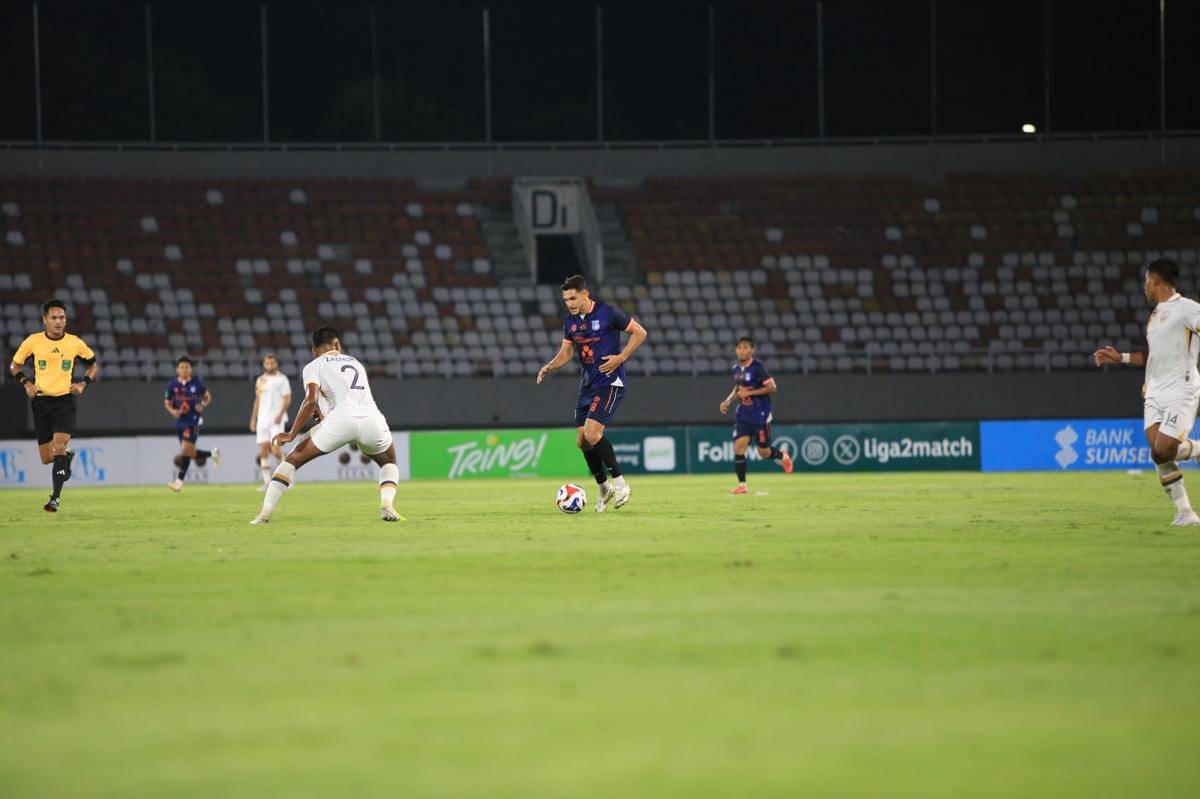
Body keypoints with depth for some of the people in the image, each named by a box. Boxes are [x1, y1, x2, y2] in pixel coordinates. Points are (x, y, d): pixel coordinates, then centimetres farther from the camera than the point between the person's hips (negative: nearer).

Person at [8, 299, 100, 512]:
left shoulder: (75, 343, -1)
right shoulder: (33, 342, -2)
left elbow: (93, 366, 14)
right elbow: (15, 365, 12)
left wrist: (83, 383, -3)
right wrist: (26, 383, -5)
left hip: (64, 400, -2)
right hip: (40, 400, 2)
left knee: (59, 446, -20)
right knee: (46, 458, 5)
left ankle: (55, 497, -18)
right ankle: (67, 457, 42)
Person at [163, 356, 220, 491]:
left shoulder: (196, 384, -4)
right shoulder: (172, 385, 3)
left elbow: (208, 397, 9)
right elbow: (167, 402, 12)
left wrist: (202, 405, -10)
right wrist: (173, 411, -8)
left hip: (193, 421, -5)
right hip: (180, 422, 5)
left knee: (185, 450, -14)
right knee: (190, 453, 9)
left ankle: (179, 482, -12)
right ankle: (212, 454, 36)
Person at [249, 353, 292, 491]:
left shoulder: (282, 379, -1)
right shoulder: (260, 380, 15)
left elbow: (287, 399, -6)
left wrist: (280, 414, -19)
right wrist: (253, 419, 15)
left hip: (277, 419, -5)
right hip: (262, 420, 5)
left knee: (275, 449, -15)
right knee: (263, 450, -2)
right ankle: (267, 482, 1)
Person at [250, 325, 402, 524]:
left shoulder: (314, 366, 15)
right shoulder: (356, 363, 31)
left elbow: (311, 400, -1)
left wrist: (291, 435, 2)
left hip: (341, 418, -3)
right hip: (372, 418, 3)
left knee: (293, 460, 13)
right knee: (388, 463, 32)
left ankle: (265, 514, 1)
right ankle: (387, 505, 4)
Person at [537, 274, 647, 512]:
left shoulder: (608, 313, -12)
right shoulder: (570, 321, 7)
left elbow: (640, 332, -5)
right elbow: (566, 351, 17)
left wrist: (620, 358, -15)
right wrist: (550, 366, -2)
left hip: (609, 383, -7)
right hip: (587, 384, 7)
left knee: (592, 434, -20)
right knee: (582, 440, 4)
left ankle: (619, 483, -9)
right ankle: (604, 488, 20)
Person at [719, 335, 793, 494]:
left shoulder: (757, 368, -15)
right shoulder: (736, 369, 6)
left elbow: (772, 388, -18)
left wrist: (749, 393, -21)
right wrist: (728, 401, 5)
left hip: (760, 415, -5)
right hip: (743, 414, 5)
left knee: (764, 453, 4)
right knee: (738, 447, -9)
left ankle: (782, 456, 38)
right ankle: (742, 485, -2)